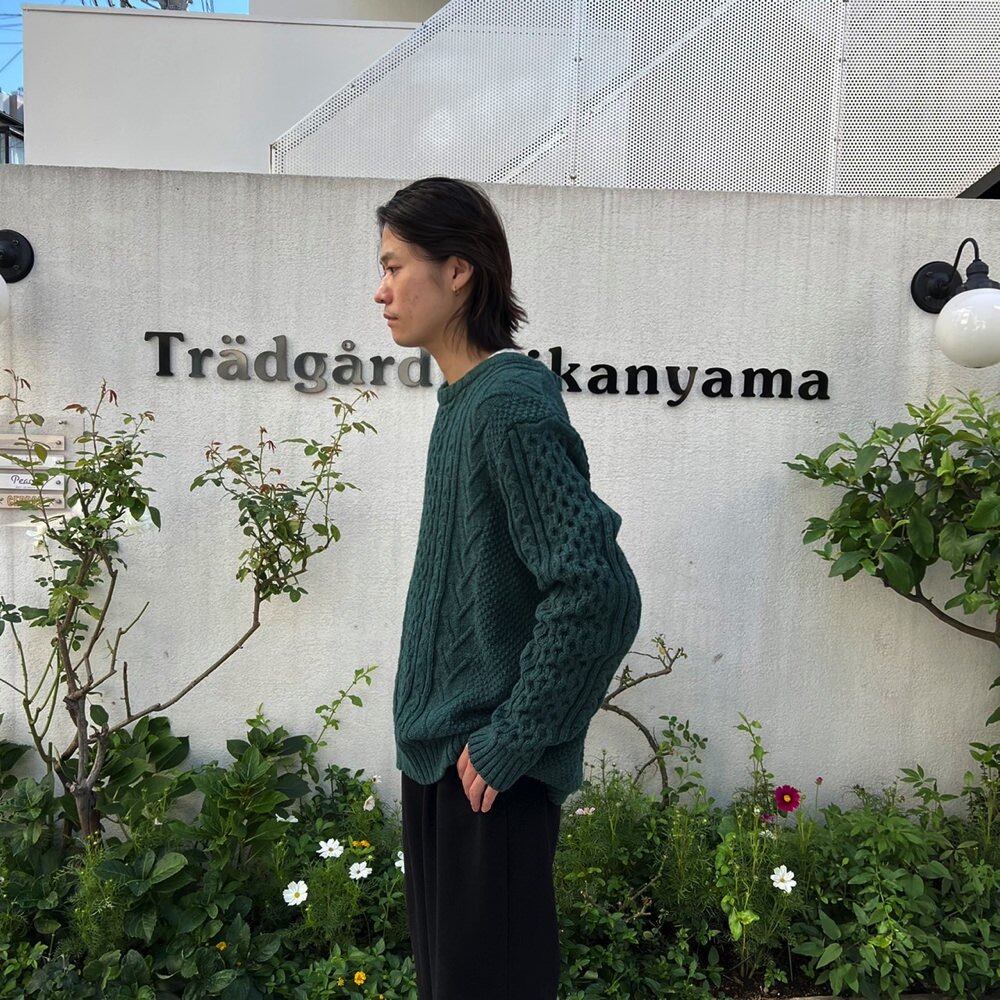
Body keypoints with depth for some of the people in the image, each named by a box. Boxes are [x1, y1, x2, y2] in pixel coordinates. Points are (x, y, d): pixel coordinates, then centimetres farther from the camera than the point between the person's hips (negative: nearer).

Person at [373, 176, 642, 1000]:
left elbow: (599, 591, -28)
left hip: (488, 773, -9)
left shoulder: (511, 407, -20)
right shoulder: (464, 399, 7)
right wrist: (430, 725, 12)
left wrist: (510, 743, -19)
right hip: (439, 748, 9)